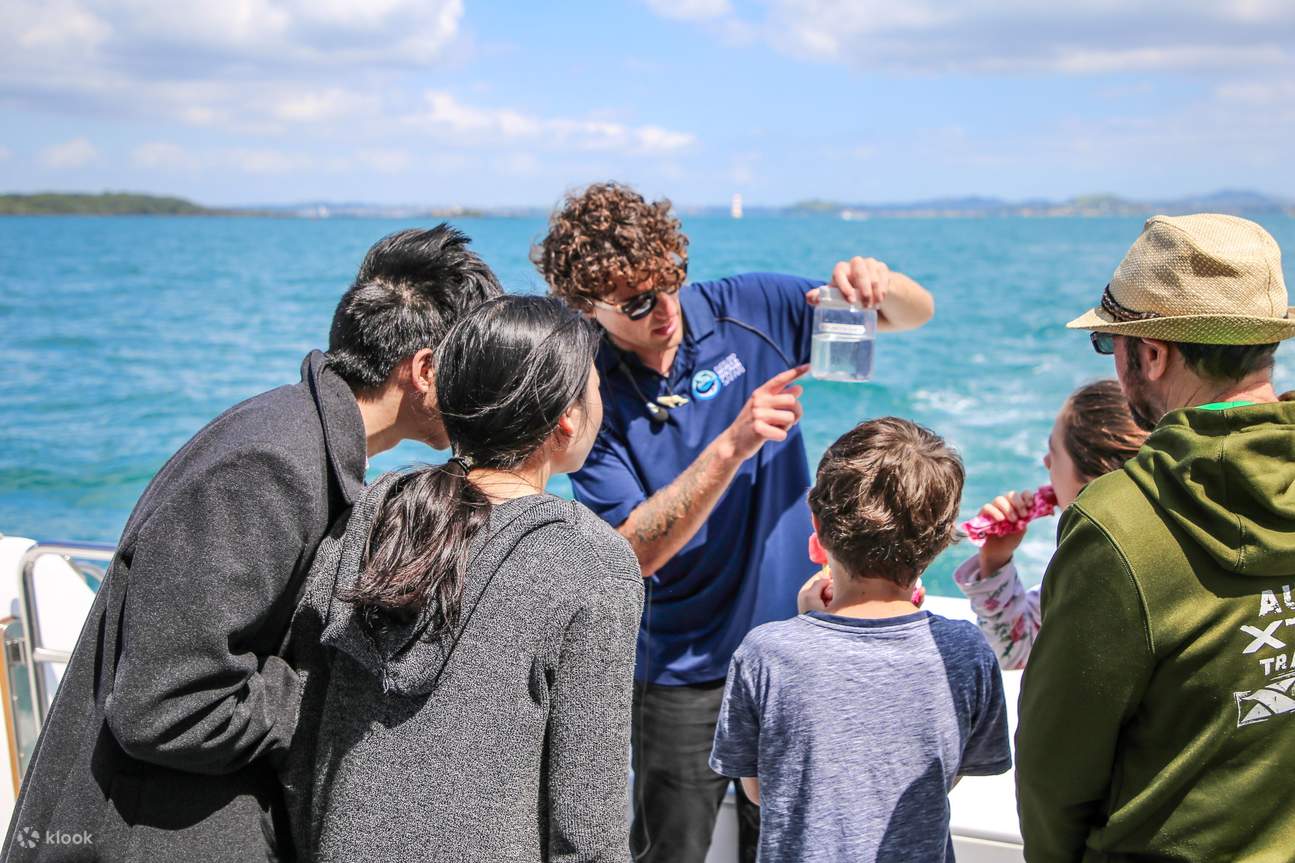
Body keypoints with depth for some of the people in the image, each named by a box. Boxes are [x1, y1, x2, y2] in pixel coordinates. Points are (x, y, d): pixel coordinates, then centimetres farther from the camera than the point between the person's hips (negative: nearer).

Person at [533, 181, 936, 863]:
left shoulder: (745, 309, -8)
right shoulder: (591, 396, -14)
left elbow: (914, 313, -1)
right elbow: (635, 551, -22)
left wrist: (878, 284, -25)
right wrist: (732, 446, -32)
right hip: (683, 673, -2)